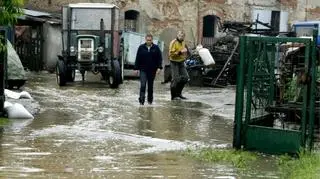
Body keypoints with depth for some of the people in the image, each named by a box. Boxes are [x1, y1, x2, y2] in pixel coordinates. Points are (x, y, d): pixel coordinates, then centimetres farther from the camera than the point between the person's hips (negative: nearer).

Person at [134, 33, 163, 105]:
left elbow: (160, 58, 3)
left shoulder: (156, 48, 3)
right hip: (143, 70, -1)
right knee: (143, 85, -11)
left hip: (152, 70, 1)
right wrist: (136, 68, 0)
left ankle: (150, 99, 22)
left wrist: (159, 67, -8)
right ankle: (141, 100, -11)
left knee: (150, 86, 10)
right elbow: (137, 59, 4)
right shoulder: (141, 47, 2)